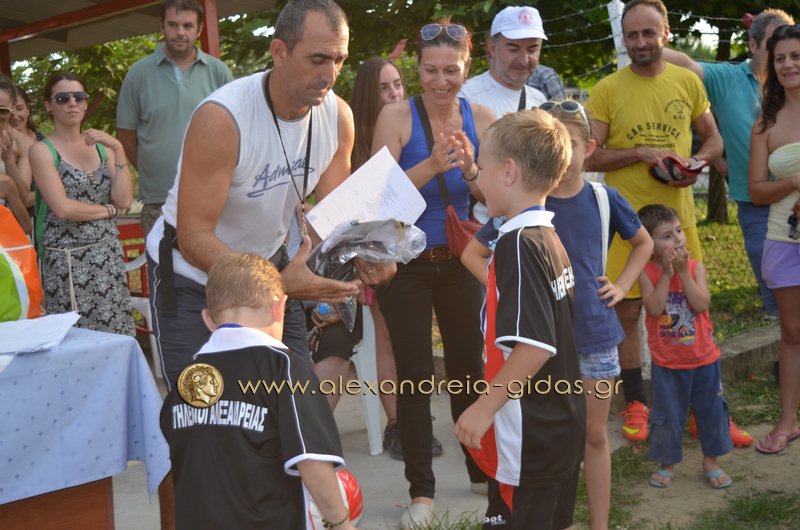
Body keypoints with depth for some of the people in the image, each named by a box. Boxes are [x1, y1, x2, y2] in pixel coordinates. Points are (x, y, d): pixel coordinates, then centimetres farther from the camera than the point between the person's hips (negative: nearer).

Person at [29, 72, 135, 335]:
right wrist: (109, 209, -3)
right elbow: (63, 208, -14)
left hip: (108, 254, 4)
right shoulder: (42, 150, -3)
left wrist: (117, 149, -7)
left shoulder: (102, 146, 11)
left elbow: (124, 200, -2)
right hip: (67, 260, -4)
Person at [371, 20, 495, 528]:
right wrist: (432, 165, -31)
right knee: (415, 374, -1)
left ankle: (481, 468, 33)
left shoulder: (482, 118, -3)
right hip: (406, 262, -3)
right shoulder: (396, 115, -12)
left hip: (460, 259, 3)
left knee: (469, 364, 13)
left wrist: (469, 168, -23)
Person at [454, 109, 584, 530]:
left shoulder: (519, 245, -20)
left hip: (530, 436, -9)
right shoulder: (550, 238, 8)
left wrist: (484, 407, -21)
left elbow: (535, 345, -27)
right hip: (563, 423, 9)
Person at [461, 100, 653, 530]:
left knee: (595, 434, 12)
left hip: (595, 333, 2)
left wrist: (621, 286, 3)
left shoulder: (604, 199, -2)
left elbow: (643, 243, 16)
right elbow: (472, 255, 1)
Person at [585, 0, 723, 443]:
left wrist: (695, 163, -6)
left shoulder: (688, 82, 5)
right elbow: (589, 157, -6)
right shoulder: (607, 90, -3)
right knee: (627, 314, 4)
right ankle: (636, 404, 21)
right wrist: (642, 153, -17)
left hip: (678, 216, 2)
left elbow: (713, 139, 14)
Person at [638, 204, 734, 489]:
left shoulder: (696, 267, -7)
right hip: (666, 362, -2)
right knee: (667, 414, 8)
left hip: (703, 358, 2)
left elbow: (702, 304, -20)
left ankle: (711, 460, 32)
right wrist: (667, 273, -25)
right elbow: (655, 308, -24)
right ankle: (667, 463, 27)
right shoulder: (647, 273, -11)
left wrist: (683, 272, -23)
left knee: (711, 409, 13)